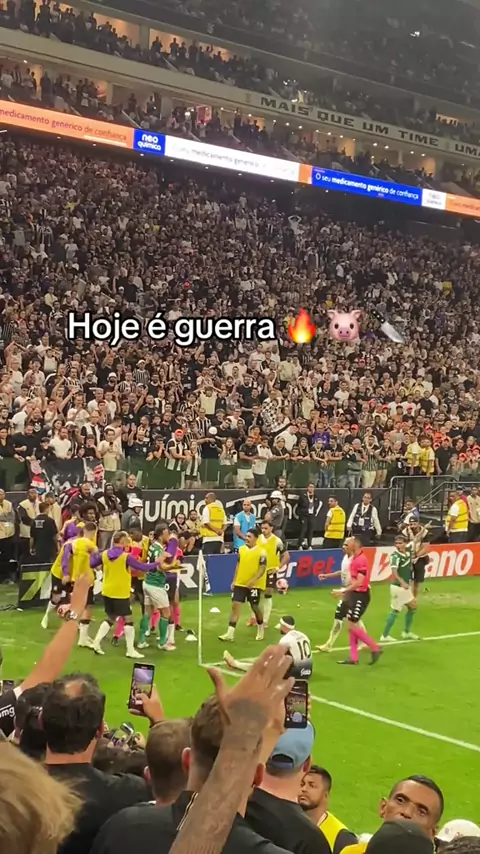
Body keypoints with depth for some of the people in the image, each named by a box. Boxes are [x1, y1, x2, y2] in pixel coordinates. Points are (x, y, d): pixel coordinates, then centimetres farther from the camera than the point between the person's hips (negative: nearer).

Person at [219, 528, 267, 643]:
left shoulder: (261, 552, -11)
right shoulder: (241, 549, 5)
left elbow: (263, 569, -14)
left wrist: (253, 581, -26)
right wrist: (234, 580, 10)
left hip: (254, 585, -4)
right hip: (240, 583, 4)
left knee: (255, 607, 7)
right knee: (235, 605, -4)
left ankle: (260, 629, 33)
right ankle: (230, 633, -5)